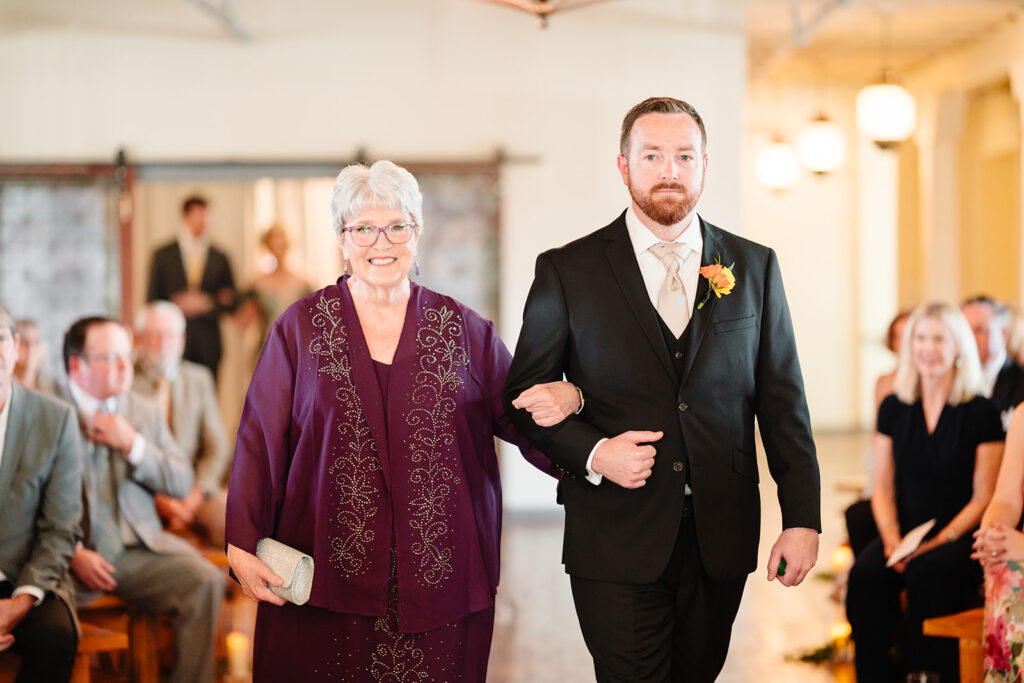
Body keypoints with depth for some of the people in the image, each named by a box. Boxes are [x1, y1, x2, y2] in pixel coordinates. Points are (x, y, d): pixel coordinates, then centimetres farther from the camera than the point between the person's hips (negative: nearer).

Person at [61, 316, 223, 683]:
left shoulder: (145, 411, 17)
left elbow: (182, 483, 12)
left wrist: (133, 444, -4)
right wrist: (74, 554, -19)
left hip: (140, 548, 4)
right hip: (74, 552, -4)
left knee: (205, 581, -22)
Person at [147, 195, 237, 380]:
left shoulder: (220, 258, 11)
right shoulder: (163, 255, 9)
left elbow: (230, 302, 10)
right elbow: (153, 299, 8)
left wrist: (208, 304, -7)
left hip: (207, 343, 1)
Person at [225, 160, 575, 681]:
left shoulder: (463, 330, 9)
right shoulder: (302, 326, 4)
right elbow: (260, 442, 2)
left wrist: (565, 398, -14)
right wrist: (243, 546, -5)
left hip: (438, 578, 1)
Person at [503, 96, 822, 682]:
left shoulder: (755, 267, 8)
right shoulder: (567, 271, 1)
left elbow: (782, 399, 7)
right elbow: (524, 397, 4)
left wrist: (803, 518, 0)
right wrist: (593, 454, -13)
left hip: (721, 542, 3)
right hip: (617, 543, -2)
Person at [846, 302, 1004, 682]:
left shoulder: (981, 412, 0)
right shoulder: (894, 408, 12)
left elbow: (984, 497, -2)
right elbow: (883, 487, 13)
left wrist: (938, 542, -14)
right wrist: (891, 537, -6)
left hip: (959, 537, -3)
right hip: (905, 532, 3)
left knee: (928, 573, -35)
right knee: (865, 574, -28)